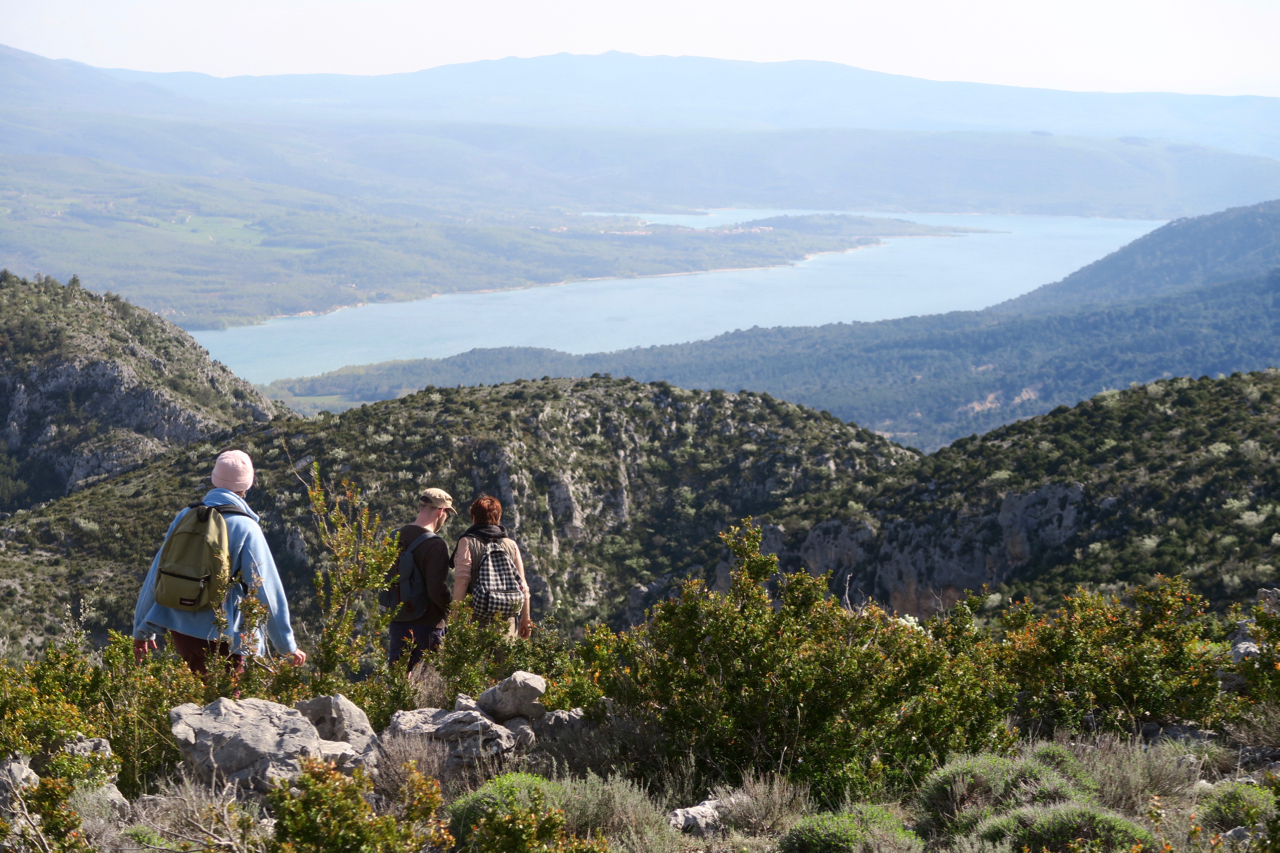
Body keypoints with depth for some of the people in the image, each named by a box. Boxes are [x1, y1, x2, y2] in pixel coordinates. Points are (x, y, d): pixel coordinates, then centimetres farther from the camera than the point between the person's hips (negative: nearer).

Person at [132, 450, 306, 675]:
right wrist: (288, 646, -5)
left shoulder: (186, 516, 3)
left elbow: (157, 574, 8)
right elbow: (267, 590, -11)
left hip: (180, 629, 5)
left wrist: (142, 630, 17)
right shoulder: (245, 529, -11)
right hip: (220, 636, -5)